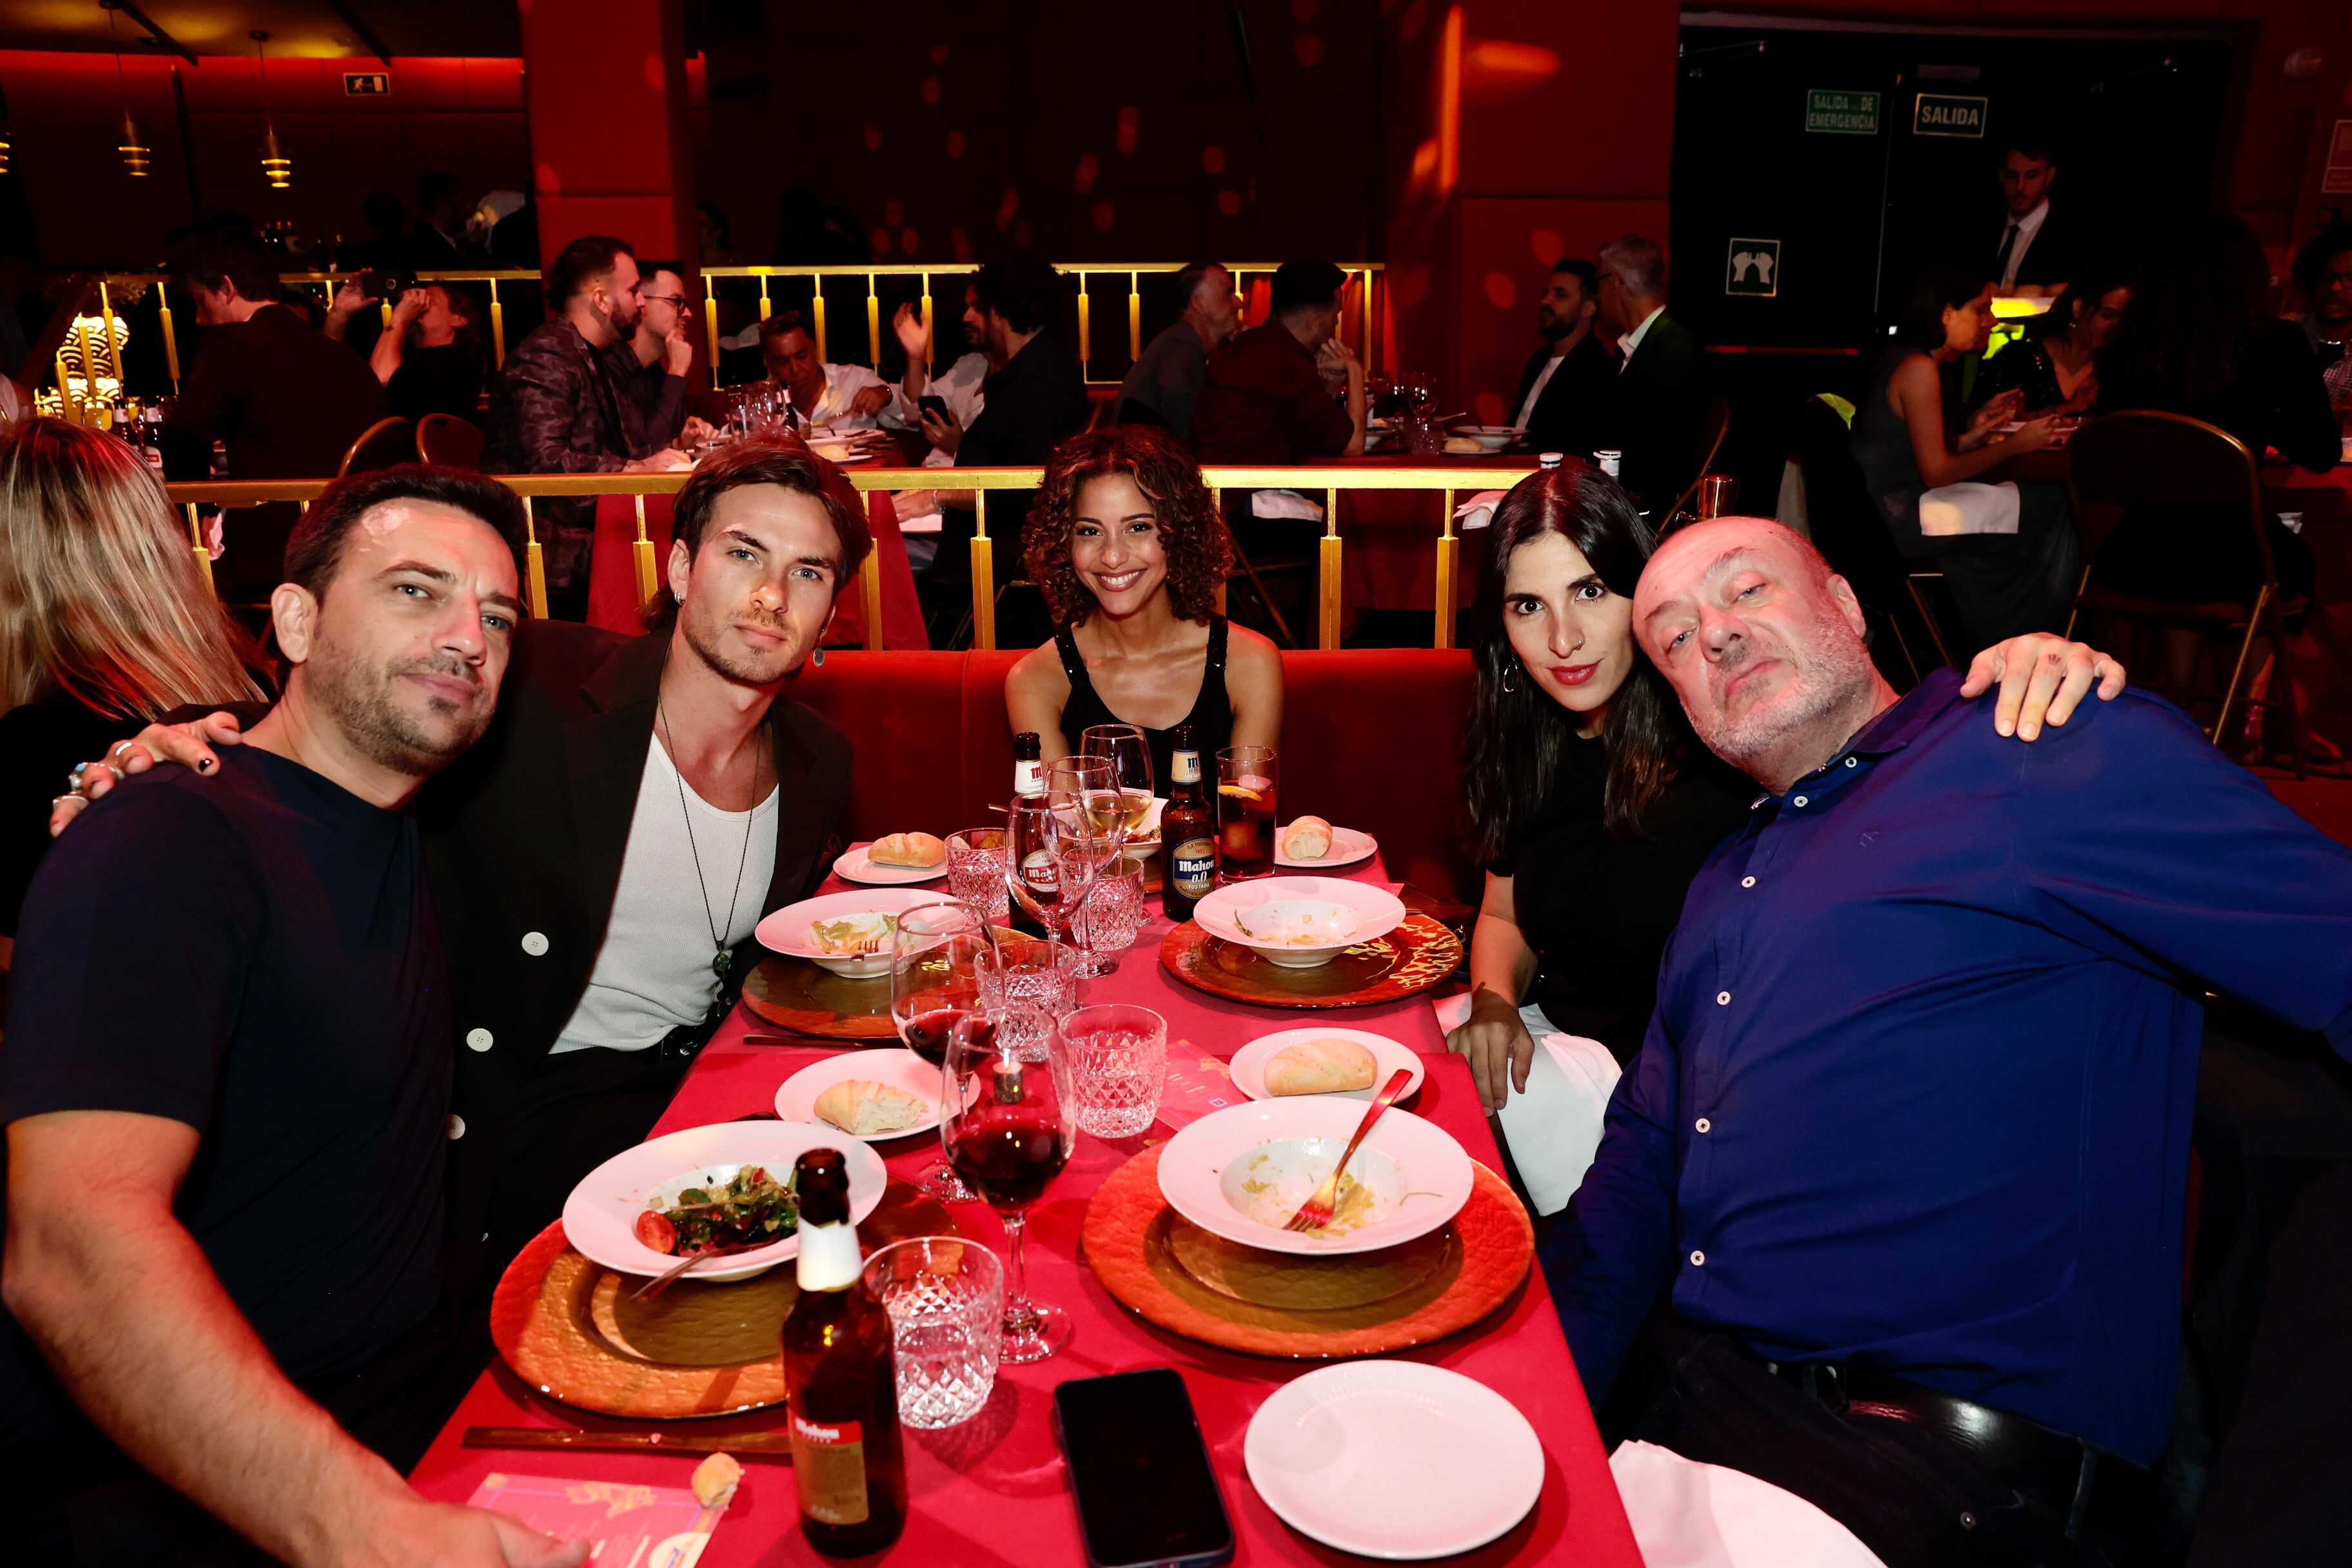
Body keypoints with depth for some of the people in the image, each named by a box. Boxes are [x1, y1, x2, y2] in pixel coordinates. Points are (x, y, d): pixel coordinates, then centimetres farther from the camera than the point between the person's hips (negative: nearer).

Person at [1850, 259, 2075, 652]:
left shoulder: (1903, 359, 15)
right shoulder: (1920, 369, -14)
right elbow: (1936, 472, -16)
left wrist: (1973, 434, 7)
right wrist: (2017, 444, -7)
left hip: (1886, 511, 10)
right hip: (1902, 520, -10)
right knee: (2053, 503, -4)